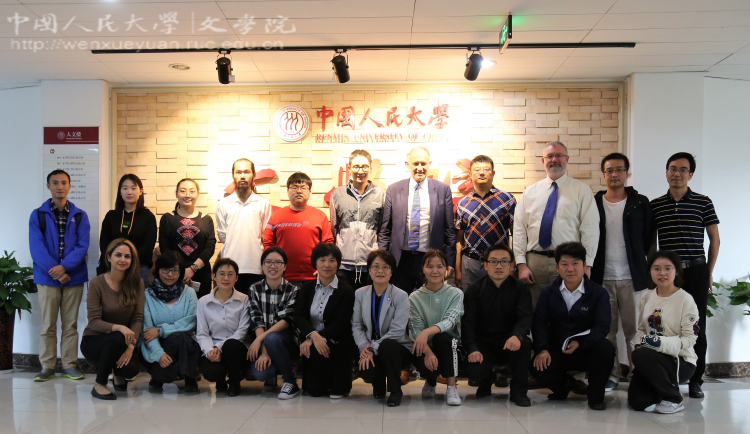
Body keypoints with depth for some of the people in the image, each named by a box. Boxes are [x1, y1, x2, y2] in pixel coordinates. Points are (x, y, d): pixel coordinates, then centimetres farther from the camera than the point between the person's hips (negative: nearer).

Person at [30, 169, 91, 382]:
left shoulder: (80, 216, 5)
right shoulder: (38, 215, 3)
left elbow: (82, 245, -4)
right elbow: (37, 247, -6)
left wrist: (64, 267, -18)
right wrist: (55, 271, -15)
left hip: (73, 277, 1)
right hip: (47, 277, -1)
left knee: (70, 324, 7)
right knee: (48, 324, 4)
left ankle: (69, 365, 14)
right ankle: (47, 366, 12)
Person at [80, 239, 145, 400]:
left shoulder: (137, 283, -3)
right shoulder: (97, 283, -12)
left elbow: (138, 318, -8)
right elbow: (94, 321, -17)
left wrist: (131, 346, -24)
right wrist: (118, 327, -36)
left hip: (122, 341, 3)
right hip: (93, 341, -3)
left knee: (133, 368, -27)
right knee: (117, 338, -36)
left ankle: (118, 373, 14)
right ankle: (99, 385, -12)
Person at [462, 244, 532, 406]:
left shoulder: (520, 289, 0)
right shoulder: (474, 290, -1)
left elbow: (525, 317, -14)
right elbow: (467, 322, -9)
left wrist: (517, 335, -38)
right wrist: (472, 349, -25)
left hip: (509, 343, 0)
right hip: (483, 343, 0)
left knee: (525, 342, -33)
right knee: (474, 370, -28)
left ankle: (519, 391, -11)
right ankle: (486, 382, 15)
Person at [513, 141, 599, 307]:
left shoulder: (582, 190, 6)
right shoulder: (530, 192, 12)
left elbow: (590, 230, 0)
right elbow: (519, 230, 7)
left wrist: (587, 266, -8)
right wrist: (521, 265, -1)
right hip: (534, 262, 2)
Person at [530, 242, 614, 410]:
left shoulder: (599, 293, -2)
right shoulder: (548, 292, 6)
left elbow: (602, 326, -13)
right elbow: (539, 322, -2)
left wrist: (579, 342, -30)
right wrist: (542, 349, -19)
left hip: (587, 351, -1)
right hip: (556, 351, 2)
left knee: (606, 348, -34)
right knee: (537, 367, -27)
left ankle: (596, 395, -7)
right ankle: (564, 385, 11)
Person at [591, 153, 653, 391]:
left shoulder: (640, 203, 6)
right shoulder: (593, 204, 7)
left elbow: (649, 238, 8)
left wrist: (643, 269, 4)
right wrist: (590, 270, 3)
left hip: (632, 278, -1)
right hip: (602, 278, 1)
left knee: (634, 329, 1)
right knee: (606, 329, 5)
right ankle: (611, 374, 16)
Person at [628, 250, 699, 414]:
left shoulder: (685, 299, -9)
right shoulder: (646, 296, 8)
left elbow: (690, 338, -13)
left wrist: (661, 342, -27)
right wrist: (639, 343, -7)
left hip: (681, 361, -5)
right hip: (652, 359, 5)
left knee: (641, 356, -35)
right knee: (636, 401, -13)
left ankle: (673, 399, -11)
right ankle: (666, 385, 22)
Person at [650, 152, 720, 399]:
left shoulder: (703, 203, 3)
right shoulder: (655, 206, 7)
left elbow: (714, 239, 8)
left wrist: (709, 272, 6)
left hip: (696, 271, -1)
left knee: (697, 327, 3)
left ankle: (695, 380, 13)